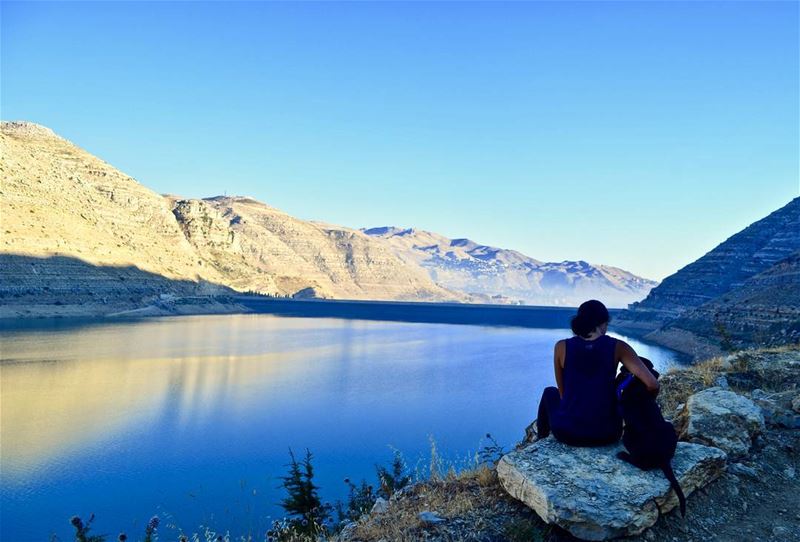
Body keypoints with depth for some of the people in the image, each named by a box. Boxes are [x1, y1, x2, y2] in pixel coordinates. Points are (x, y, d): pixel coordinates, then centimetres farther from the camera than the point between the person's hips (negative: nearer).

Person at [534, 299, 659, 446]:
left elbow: (562, 392, 4)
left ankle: (541, 440, 51)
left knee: (550, 393, 34)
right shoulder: (617, 347, -7)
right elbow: (652, 385, -15)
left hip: (567, 432, -1)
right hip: (607, 434, 1)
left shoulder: (562, 347, -6)